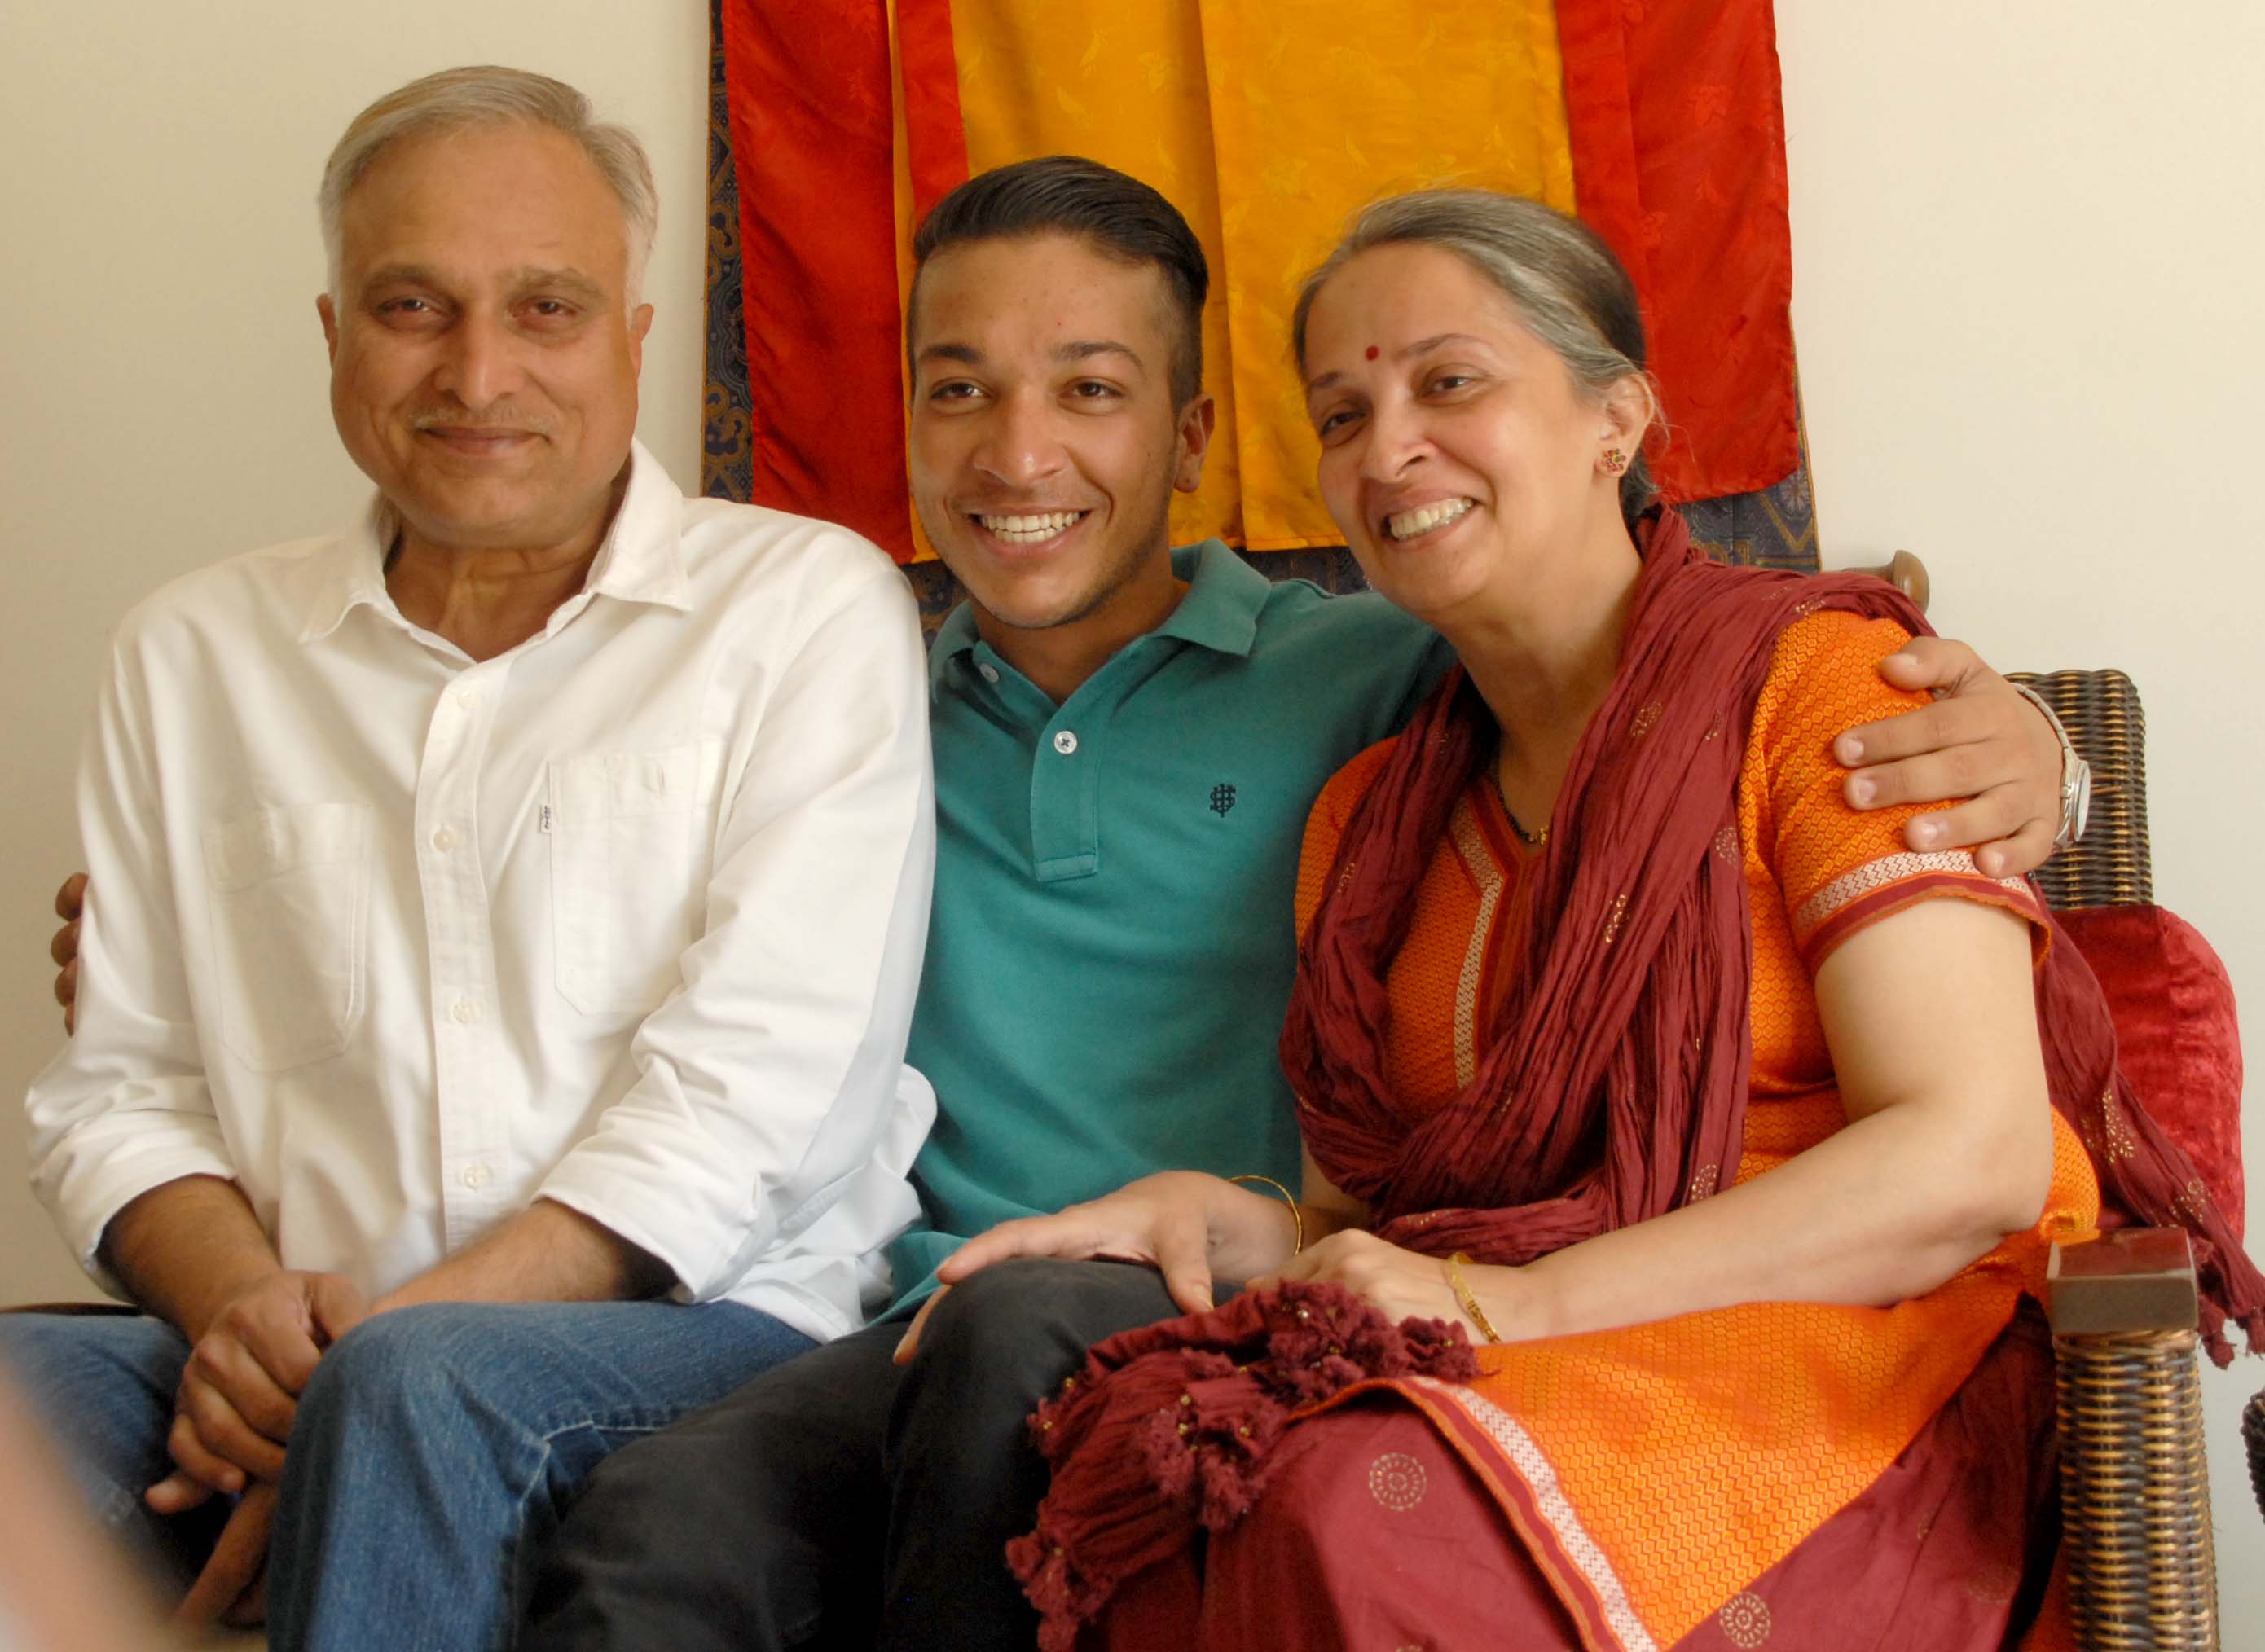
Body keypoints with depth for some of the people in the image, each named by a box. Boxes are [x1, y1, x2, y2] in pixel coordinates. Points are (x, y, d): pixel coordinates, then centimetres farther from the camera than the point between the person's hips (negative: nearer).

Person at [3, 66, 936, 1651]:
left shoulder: (810, 609, 4)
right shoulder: (196, 653, 17)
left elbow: (746, 1093, -7)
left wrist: (372, 1339, -15)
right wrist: (242, 1300, -9)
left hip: (702, 1335, -2)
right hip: (282, 1373, 3)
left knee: (423, 1383, -35)